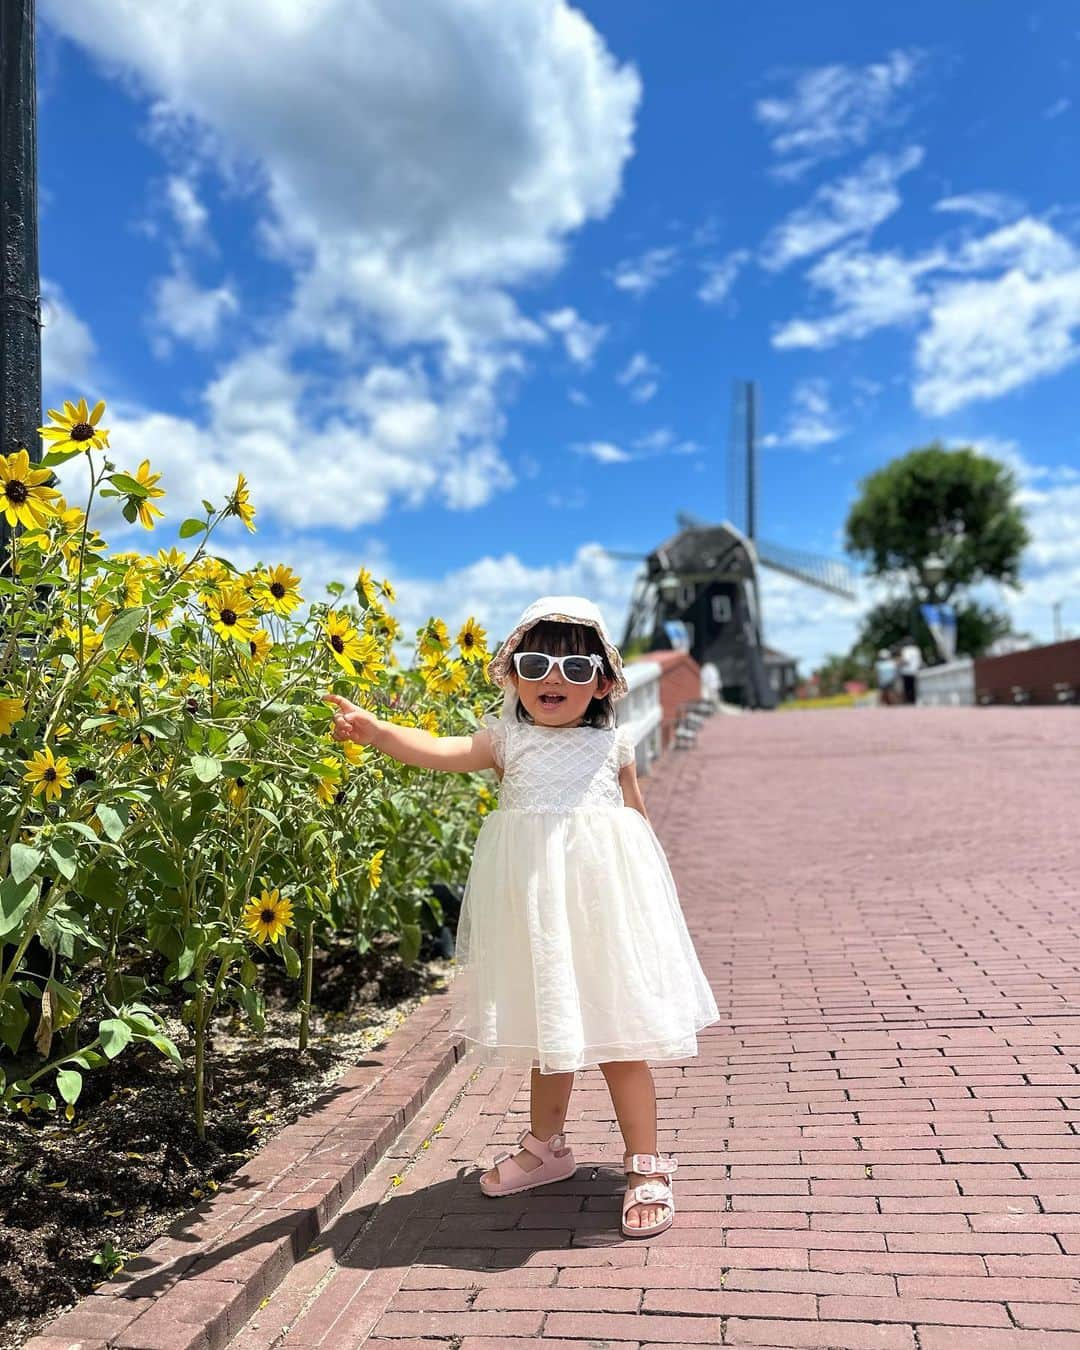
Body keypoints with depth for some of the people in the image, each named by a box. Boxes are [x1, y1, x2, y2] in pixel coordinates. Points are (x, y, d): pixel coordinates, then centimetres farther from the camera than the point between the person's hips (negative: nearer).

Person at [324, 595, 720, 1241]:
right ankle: (547, 1147, 37)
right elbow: (440, 750, -14)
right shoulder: (507, 738, 3)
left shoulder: (613, 745, 5)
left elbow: (639, 819, 14)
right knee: (547, 1030, 16)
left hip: (602, 897, -1)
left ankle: (647, 1169, 13)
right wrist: (375, 730, -31)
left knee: (616, 1036, 0)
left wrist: (657, 889, 10)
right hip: (531, 904, 2)